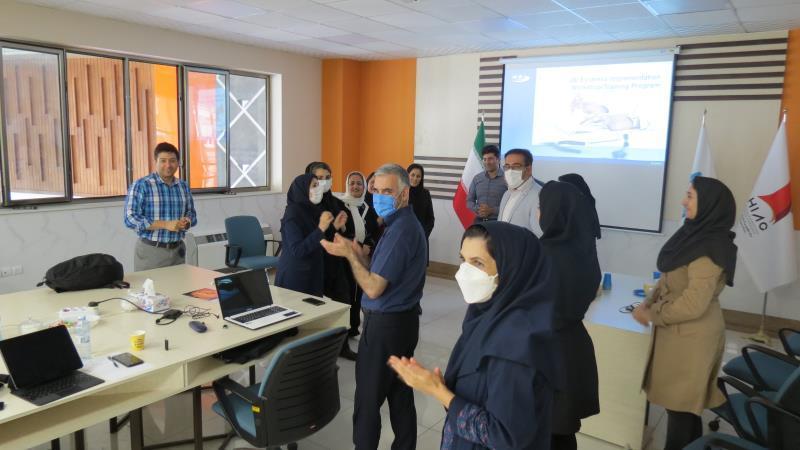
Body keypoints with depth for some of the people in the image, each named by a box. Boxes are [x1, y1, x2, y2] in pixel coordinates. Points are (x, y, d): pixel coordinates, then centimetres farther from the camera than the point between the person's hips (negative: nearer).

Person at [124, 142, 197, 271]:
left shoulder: (183, 186, 9)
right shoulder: (141, 185, -7)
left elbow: (192, 213, 15)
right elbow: (131, 219, -14)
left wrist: (186, 221, -9)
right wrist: (165, 224, -21)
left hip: (177, 250, 5)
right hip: (151, 251, -4)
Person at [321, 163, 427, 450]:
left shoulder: (401, 230, -22)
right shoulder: (405, 223, 11)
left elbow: (374, 288, -22)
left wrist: (348, 254, -12)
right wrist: (359, 253, 2)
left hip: (386, 324, -10)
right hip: (402, 319, 10)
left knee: (368, 400, 2)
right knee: (400, 394, 18)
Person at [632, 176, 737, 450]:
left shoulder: (710, 248, -23)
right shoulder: (695, 235, 5)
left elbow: (693, 304, -25)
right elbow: (669, 278, 11)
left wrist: (652, 315, -12)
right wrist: (648, 304, -3)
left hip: (692, 337, -9)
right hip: (678, 332, 9)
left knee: (679, 402, 6)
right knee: (683, 401, 21)